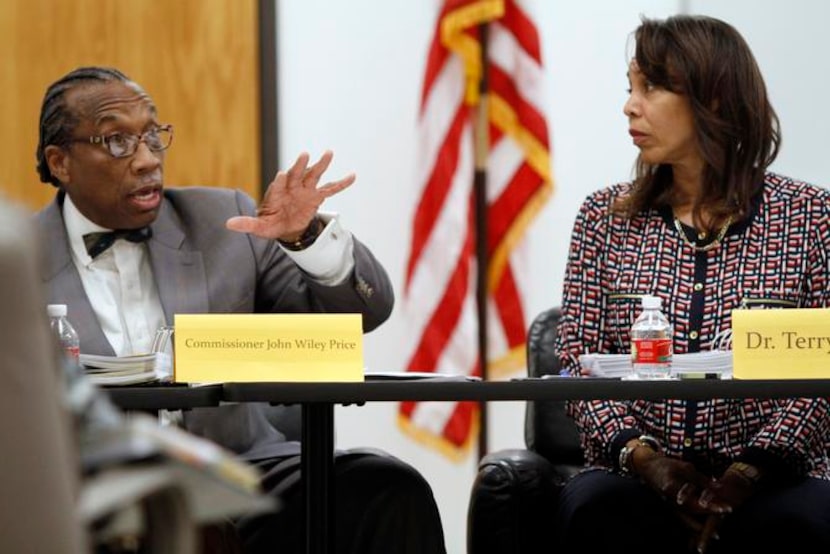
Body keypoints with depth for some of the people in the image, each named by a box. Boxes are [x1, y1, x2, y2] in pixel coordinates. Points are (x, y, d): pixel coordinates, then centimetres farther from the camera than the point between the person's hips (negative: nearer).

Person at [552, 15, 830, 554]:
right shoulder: (607, 217, 10)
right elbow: (579, 362, 6)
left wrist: (749, 474, -15)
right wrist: (643, 456, -12)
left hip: (769, 482, -2)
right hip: (640, 481, 2)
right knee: (593, 507, -33)